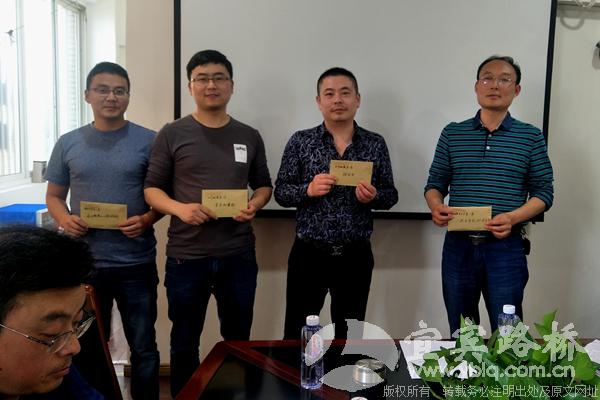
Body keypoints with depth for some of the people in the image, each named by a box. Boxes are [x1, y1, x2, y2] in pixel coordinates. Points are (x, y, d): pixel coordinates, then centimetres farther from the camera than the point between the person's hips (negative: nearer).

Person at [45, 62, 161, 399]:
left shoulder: (149, 141, -2)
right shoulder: (68, 143, 5)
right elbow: (54, 196, 11)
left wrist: (147, 220, -18)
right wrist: (64, 220, -10)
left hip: (136, 264, -2)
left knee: (143, 348, 10)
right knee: (87, 349, 19)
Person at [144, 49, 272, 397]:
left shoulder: (250, 137, 6)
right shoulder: (172, 134, -1)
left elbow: (264, 185, 14)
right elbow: (152, 189, 0)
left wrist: (255, 205, -8)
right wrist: (180, 209, -19)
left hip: (239, 255, 2)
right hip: (186, 255, -2)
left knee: (238, 339, 17)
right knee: (185, 343, 14)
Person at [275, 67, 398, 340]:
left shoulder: (375, 144, 3)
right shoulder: (300, 141, 0)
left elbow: (391, 195, 7)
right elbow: (280, 192, 1)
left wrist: (373, 196, -15)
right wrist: (308, 190, -18)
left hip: (356, 256, 1)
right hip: (309, 254, -1)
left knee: (350, 337, 14)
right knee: (296, 336, 7)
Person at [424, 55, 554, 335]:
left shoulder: (531, 137, 2)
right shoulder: (452, 133, 6)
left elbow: (544, 192, 0)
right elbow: (435, 184, 7)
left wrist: (513, 217, -18)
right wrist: (436, 206, -15)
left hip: (506, 248, -1)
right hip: (458, 246, 2)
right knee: (460, 334, 16)